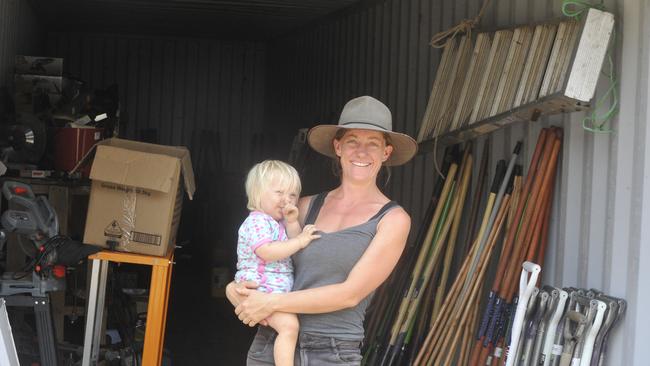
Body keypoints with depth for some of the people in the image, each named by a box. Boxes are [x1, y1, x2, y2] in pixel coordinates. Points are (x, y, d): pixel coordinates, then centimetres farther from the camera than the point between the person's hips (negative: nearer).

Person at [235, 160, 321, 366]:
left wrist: (292, 224, 1)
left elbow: (294, 253, 14)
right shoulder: (258, 221, -11)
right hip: (260, 289, -10)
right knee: (289, 324, -27)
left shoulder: (279, 223, 19)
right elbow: (267, 252, -26)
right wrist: (300, 241, -21)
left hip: (278, 291, 10)